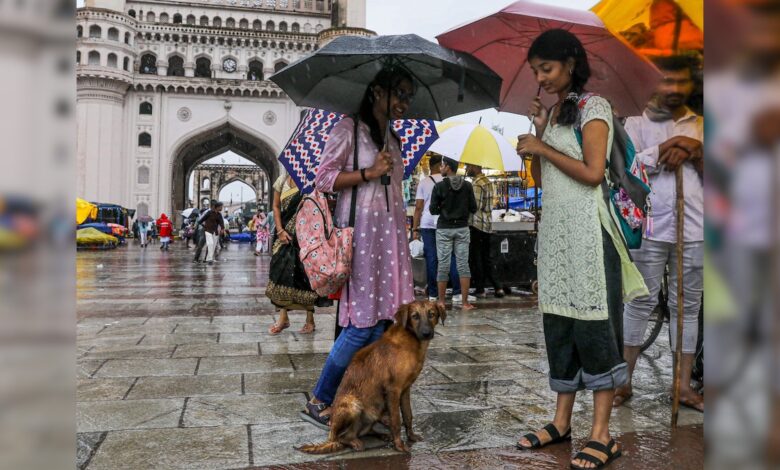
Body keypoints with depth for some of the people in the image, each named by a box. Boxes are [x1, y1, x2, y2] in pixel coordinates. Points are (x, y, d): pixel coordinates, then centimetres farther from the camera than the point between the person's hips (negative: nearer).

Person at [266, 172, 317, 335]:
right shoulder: (282, 180, 6)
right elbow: (276, 207, 8)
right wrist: (280, 230, -2)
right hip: (286, 233, 4)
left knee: (305, 274, -1)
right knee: (282, 271, 1)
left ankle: (310, 320, 8)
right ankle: (283, 317, 10)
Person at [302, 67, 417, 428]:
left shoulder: (393, 140, 20)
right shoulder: (349, 128, -2)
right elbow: (323, 179, -8)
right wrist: (369, 172, -15)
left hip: (390, 234, 7)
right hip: (359, 231, -7)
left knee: (382, 322, 3)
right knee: (362, 324, -9)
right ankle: (319, 402, 5)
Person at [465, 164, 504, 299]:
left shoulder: (476, 184, -14)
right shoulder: (487, 182, 13)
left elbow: (474, 206, -19)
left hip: (476, 224, -8)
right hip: (488, 224, 8)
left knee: (475, 258, 0)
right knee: (486, 258, 13)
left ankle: (480, 289, 4)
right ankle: (497, 287, 12)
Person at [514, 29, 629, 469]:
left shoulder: (593, 107, -4)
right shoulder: (552, 112, 17)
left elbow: (593, 172, -16)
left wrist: (542, 148, -8)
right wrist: (539, 131, 4)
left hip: (585, 229, -7)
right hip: (554, 229, 7)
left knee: (591, 322, -6)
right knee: (558, 323, 8)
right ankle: (562, 421, 18)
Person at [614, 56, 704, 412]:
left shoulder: (701, 126, 16)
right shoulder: (637, 122, 8)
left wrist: (694, 153, -8)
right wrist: (667, 148, -11)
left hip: (694, 229, 3)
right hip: (649, 228, -3)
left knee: (688, 306, 7)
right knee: (640, 303, 1)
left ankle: (684, 385, 16)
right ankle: (624, 381, 10)